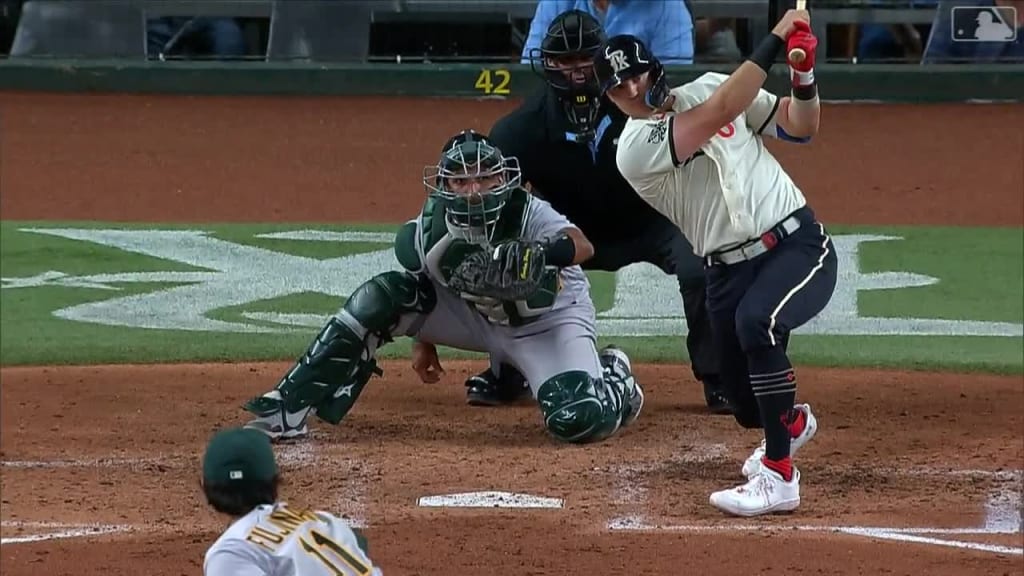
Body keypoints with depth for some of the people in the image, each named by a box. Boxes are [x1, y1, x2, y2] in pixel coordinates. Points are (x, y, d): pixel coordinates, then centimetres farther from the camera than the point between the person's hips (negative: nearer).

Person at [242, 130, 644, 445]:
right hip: (475, 315, 4)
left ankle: (613, 377, 13)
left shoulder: (528, 215, -32)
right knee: (382, 297, -17)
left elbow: (583, 247, -51)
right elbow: (426, 288, 4)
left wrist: (547, 255, -70)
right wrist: (423, 339, 5)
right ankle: (287, 411, -12)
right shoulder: (429, 232, -19)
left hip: (551, 317, -4)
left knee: (579, 421, -28)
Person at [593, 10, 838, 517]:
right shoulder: (634, 150, -8)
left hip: (798, 246, -1)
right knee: (749, 407, 3)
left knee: (755, 321, -33)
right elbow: (722, 112, -20)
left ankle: (778, 476, -29)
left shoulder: (707, 87, 6)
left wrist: (803, 74, -11)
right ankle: (792, 422, 45)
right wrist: (774, 40, -19)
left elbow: (800, 128, 8)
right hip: (728, 270, 1)